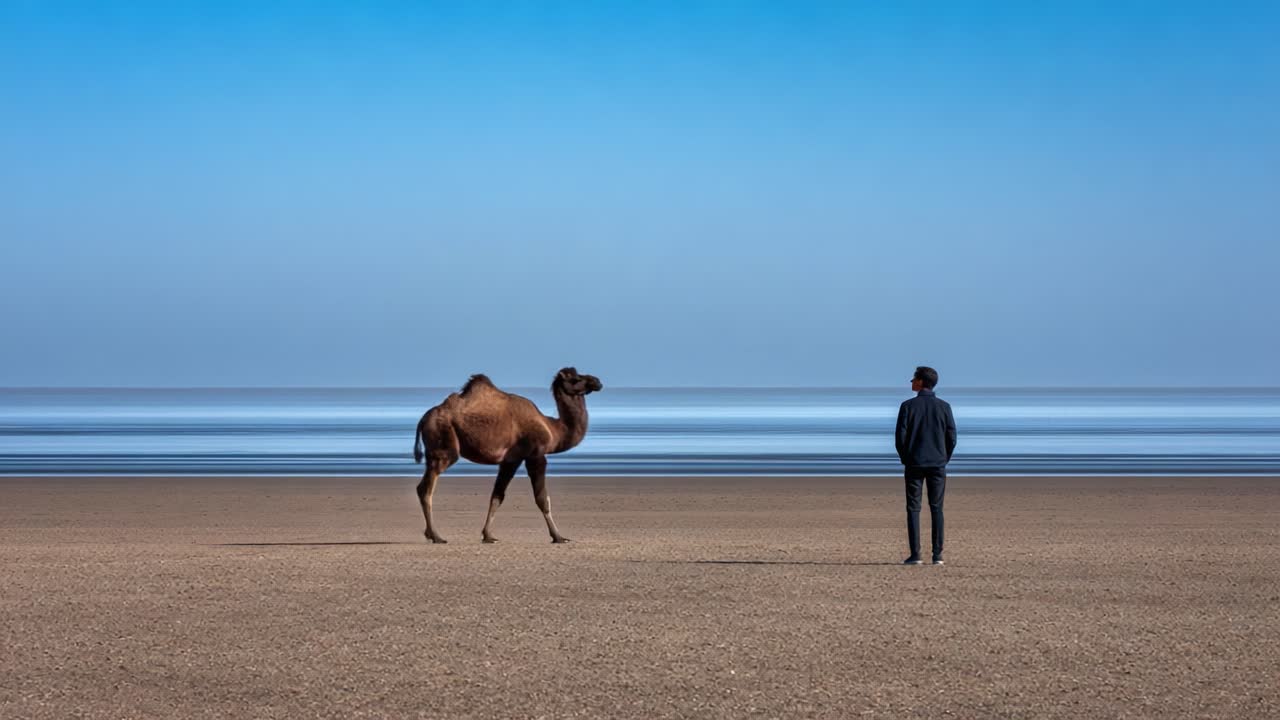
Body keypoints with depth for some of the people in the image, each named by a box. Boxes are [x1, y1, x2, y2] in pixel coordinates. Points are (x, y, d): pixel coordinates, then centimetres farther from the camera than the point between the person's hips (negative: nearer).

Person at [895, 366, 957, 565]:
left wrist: (905, 460, 8)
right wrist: (944, 460, 12)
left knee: (913, 508, 2)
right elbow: (951, 438, 0)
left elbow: (900, 437, -6)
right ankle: (937, 555, 1)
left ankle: (915, 555, -4)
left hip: (914, 465, -2)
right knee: (936, 509, 6)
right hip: (938, 465, 2)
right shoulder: (944, 407, 1)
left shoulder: (908, 406, -5)